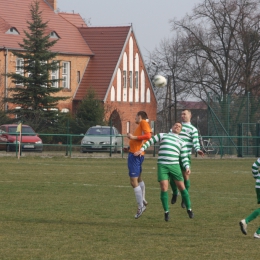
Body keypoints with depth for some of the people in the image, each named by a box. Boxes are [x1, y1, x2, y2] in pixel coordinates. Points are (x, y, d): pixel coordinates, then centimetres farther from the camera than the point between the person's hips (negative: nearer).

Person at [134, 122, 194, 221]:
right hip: (162, 166, -1)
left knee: (182, 187, 0)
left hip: (174, 166, 1)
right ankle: (166, 212, 2)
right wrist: (141, 149, 8)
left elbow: (184, 157, 11)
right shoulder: (163, 135, 16)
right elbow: (150, 141, 20)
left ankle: (189, 209, 18)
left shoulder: (182, 142, 17)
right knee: (164, 188, -11)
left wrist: (187, 167, -5)